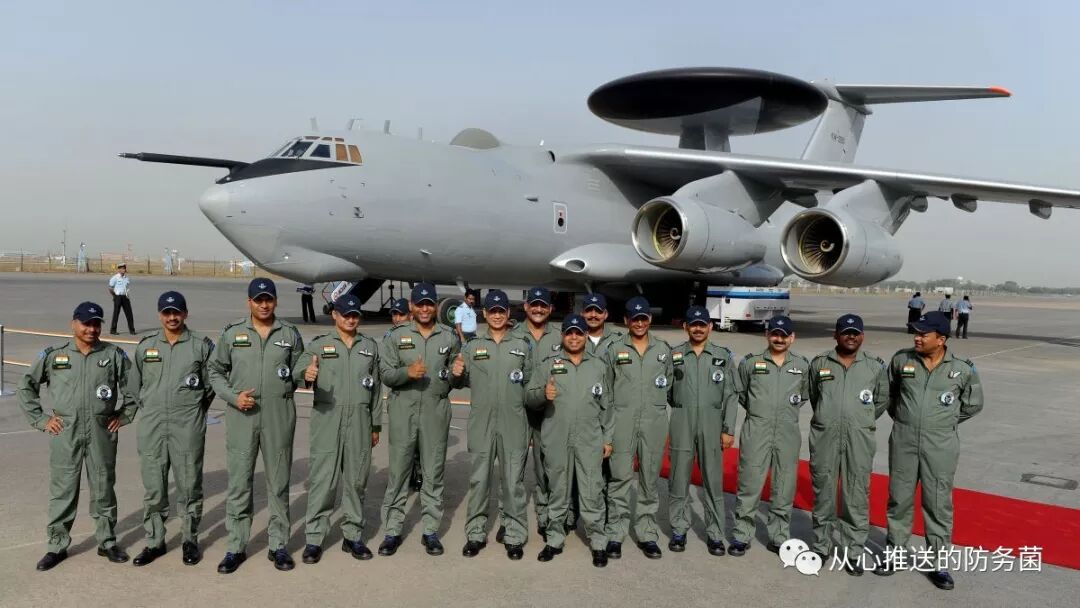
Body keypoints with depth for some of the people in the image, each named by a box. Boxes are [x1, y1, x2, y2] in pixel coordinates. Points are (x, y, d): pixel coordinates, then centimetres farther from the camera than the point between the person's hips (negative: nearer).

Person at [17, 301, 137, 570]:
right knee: (62, 490, 6)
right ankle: (57, 546, 18)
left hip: (102, 432, 0)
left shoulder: (114, 355, 1)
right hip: (64, 432, 0)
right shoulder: (53, 355, 1)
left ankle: (107, 542, 21)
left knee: (103, 488, 9)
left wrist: (124, 415, 4)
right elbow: (26, 386, 9)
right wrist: (40, 419, 4)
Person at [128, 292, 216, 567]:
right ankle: (154, 542, 21)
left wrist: (193, 408, 6)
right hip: (152, 428, 2)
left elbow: (211, 384, 5)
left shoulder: (201, 346, 0)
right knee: (153, 488, 8)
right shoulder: (145, 346, 7)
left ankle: (190, 540, 18)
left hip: (188, 429, -2)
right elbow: (134, 384, 16)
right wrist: (151, 408, 13)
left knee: (189, 486, 4)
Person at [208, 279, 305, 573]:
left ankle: (279, 545, 19)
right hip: (241, 416, 0)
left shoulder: (290, 334, 6)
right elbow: (216, 371, 8)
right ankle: (236, 547, 16)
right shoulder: (232, 333, 4)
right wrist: (233, 396, -6)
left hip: (279, 416, 1)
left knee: (279, 482, 8)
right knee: (239, 483, 4)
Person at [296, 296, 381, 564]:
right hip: (327, 420, -3)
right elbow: (297, 372, -9)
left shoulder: (370, 346, 13)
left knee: (356, 480, 7)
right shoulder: (319, 344, 4)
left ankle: (353, 536, 18)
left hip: (359, 421, 3)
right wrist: (306, 373, -34)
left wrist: (376, 425, 14)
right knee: (322, 479, -3)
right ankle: (313, 539, 6)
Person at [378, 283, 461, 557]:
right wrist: (407, 372, -19)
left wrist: (454, 374, -8)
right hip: (403, 410, -1)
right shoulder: (396, 336, 4)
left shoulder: (450, 338, 8)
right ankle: (392, 531, 12)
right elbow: (385, 373, -1)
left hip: (436, 410, 1)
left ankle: (431, 531, 16)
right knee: (398, 470, 3)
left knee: (434, 472, 7)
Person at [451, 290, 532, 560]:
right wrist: (456, 373, -16)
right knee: (479, 480, 7)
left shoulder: (522, 347, 7)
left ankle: (515, 536, 13)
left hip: (514, 425, 0)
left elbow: (529, 385, 11)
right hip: (481, 424, 0)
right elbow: (460, 383, 6)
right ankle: (476, 534, 17)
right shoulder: (472, 347, 7)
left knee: (514, 481, 5)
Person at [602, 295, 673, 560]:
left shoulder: (663, 349, 9)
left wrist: (656, 403, 12)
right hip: (622, 421, -2)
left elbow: (669, 382, 19)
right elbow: (605, 387, 6)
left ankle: (647, 534, 16)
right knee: (620, 478, -3)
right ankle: (615, 534, 5)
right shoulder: (615, 349, 4)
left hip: (655, 422, 2)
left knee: (650, 479, 8)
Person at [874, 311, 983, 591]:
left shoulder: (963, 370, -6)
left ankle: (940, 563, 16)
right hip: (903, 442, 2)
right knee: (899, 499, 11)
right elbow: (888, 392, 15)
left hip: (940, 446, -2)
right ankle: (892, 553, 25)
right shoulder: (901, 360, -3)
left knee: (938, 504, 5)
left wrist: (946, 422, 8)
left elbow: (973, 404, 10)